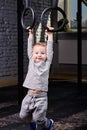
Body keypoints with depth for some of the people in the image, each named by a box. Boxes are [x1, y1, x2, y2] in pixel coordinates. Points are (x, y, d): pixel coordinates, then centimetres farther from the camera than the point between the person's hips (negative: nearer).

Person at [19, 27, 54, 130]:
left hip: (41, 97, -4)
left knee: (38, 118, -4)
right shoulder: (31, 61, 8)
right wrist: (31, 35, 15)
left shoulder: (47, 63, 1)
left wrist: (50, 36, 0)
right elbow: (30, 48, 12)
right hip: (29, 95, 4)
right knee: (23, 115, 7)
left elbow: (49, 50, -2)